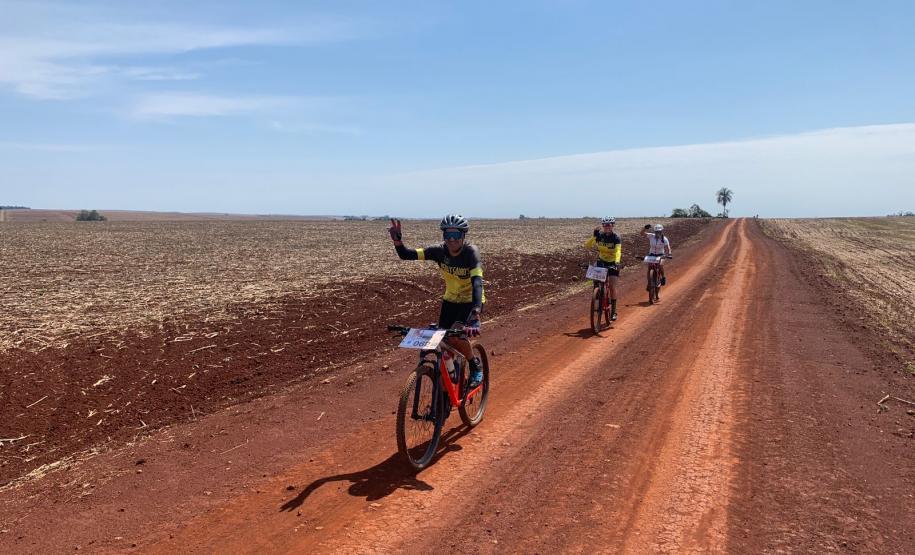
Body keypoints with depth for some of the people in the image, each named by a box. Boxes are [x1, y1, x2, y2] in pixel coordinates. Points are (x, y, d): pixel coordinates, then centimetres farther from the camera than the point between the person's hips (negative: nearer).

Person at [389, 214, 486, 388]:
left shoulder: (471, 252, -26)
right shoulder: (439, 250, -14)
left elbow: (477, 282, -39)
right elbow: (406, 255, -17)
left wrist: (476, 313, -53)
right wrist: (397, 241, -39)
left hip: (470, 302, -4)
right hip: (450, 300, 5)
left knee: (455, 336, -26)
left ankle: (476, 366, 2)